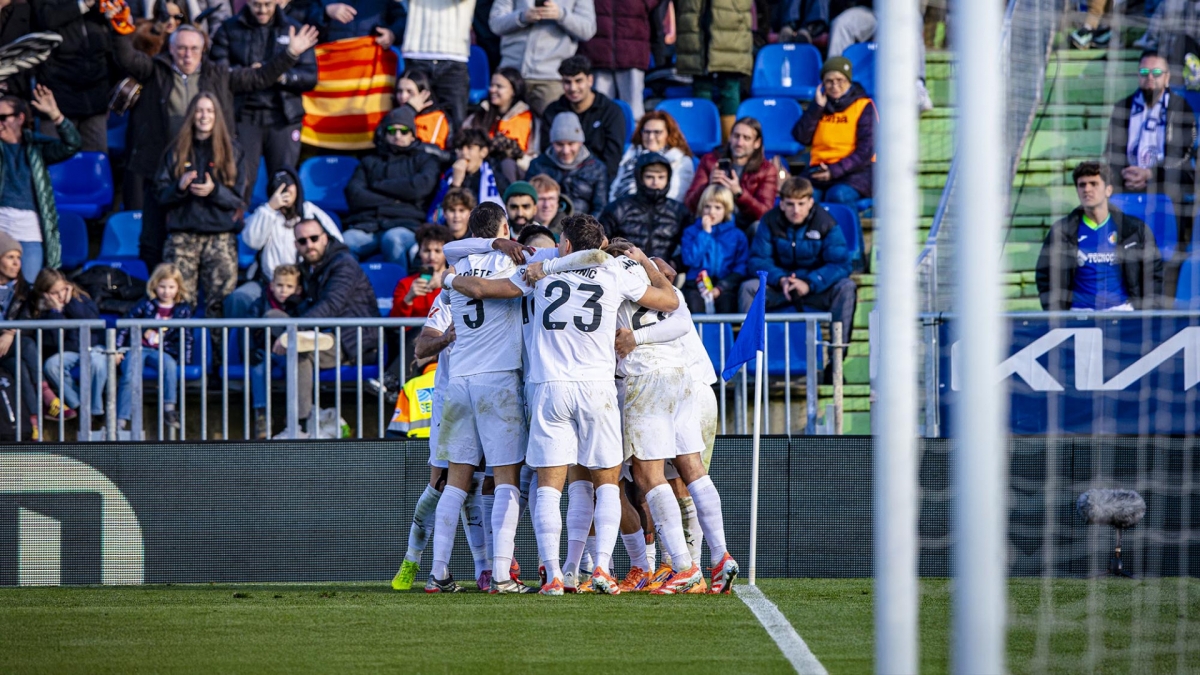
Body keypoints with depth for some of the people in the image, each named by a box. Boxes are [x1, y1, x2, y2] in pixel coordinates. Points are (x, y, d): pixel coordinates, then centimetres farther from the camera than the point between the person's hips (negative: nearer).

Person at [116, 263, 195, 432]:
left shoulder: (182, 309, 6)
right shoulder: (146, 305, 1)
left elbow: (186, 336, 12)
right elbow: (125, 325, 3)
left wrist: (184, 359, 1)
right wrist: (116, 349, -3)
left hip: (161, 352, 1)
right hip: (137, 348, -1)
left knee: (170, 364, -33)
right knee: (130, 377, -28)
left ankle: (169, 410, -23)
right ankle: (121, 421, -26)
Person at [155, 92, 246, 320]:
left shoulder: (231, 151, 10)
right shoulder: (177, 151, 13)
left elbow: (237, 198, 7)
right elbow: (162, 195, 10)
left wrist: (214, 191, -12)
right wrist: (179, 187, -11)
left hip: (220, 235, -1)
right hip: (182, 235, 1)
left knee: (220, 302, -10)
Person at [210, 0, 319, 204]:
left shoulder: (293, 30, 11)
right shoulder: (229, 29, 10)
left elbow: (310, 76, 4)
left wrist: (284, 77, -15)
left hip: (283, 117, 1)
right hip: (244, 116, -1)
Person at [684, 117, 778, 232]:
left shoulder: (767, 170, 4)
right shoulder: (710, 161, 6)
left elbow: (765, 214, -10)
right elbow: (689, 205, -2)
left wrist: (738, 193, -28)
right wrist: (708, 187, -24)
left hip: (747, 228, 1)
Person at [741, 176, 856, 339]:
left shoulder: (825, 223, -10)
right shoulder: (770, 222, -6)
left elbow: (840, 263, -16)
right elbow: (758, 260, -8)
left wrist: (809, 284, -29)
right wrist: (780, 280, -28)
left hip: (817, 287, -1)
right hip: (779, 287, 1)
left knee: (846, 287, -28)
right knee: (748, 287, -25)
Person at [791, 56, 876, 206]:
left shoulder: (864, 107, 2)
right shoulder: (820, 104, 16)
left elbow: (865, 151, -6)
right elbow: (801, 137, 4)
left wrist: (835, 171, -16)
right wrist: (817, 107, -3)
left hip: (855, 171, -3)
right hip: (819, 169, 3)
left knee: (838, 195, -36)